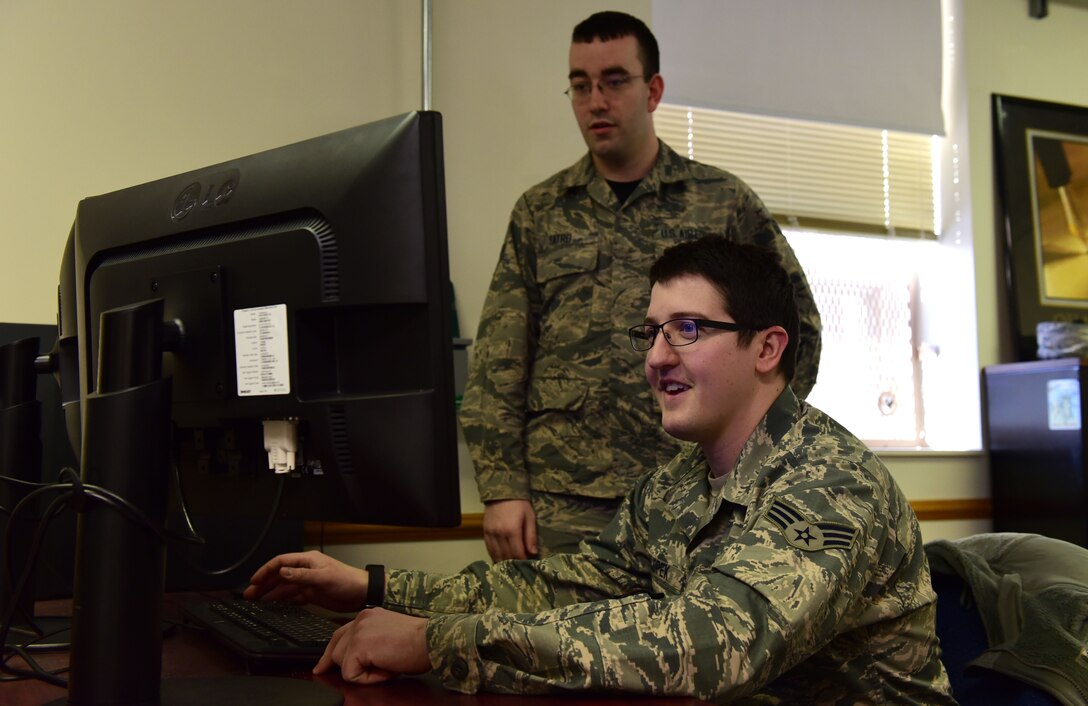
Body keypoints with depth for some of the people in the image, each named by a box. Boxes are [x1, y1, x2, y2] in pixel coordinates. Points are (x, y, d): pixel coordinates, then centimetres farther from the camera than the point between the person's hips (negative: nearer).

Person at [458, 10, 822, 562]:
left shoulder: (723, 202, 7)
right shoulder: (539, 213, 11)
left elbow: (796, 326, 12)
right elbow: (498, 363, 7)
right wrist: (503, 489, -2)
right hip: (564, 504, 1)